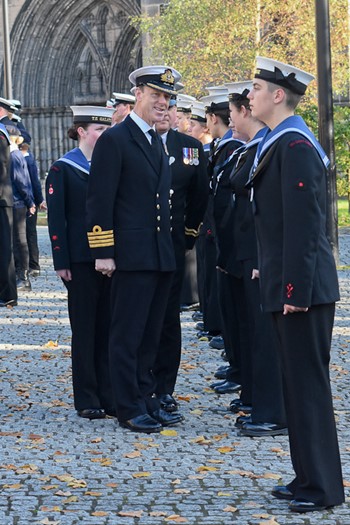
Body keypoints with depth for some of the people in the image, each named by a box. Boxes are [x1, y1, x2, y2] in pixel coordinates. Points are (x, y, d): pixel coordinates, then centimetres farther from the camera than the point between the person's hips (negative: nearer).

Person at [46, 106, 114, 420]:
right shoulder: (63, 169, -2)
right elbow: (56, 219, -5)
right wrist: (61, 262, -11)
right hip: (82, 260, -4)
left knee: (108, 326, 5)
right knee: (85, 328, 1)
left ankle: (109, 395, 11)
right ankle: (87, 400, 6)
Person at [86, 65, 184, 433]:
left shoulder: (157, 141, 17)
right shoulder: (114, 140, -8)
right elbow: (100, 200, -12)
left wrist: (173, 248, 17)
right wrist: (103, 252, -16)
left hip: (161, 256, 8)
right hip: (132, 256, -8)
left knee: (150, 334, 13)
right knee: (127, 334, -1)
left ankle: (147, 400, 20)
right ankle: (129, 408, 4)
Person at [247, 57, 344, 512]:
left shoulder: (295, 145, -16)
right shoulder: (281, 143, 15)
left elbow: (303, 223, -21)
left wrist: (296, 290, -22)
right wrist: (270, 272, 19)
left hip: (303, 287, -10)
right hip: (287, 286, 10)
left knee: (308, 382, -5)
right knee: (299, 382, 14)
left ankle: (323, 486, 1)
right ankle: (308, 476, 21)